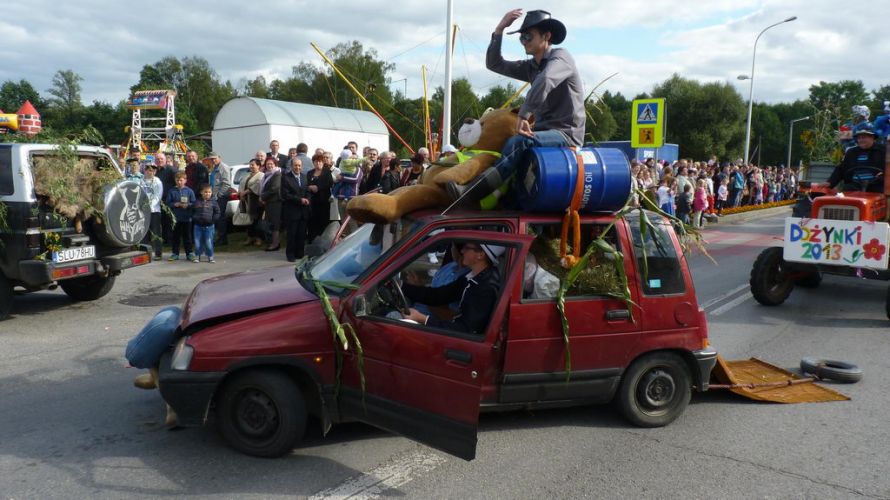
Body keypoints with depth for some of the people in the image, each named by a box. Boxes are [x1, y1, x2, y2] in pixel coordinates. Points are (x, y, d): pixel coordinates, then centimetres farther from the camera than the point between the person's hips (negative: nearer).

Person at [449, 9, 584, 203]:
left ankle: (473, 192, -36)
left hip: (566, 134, -9)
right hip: (545, 131, 9)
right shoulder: (531, 67, 16)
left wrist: (524, 114, -30)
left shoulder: (560, 57, -7)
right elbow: (494, 64, 14)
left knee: (518, 142, -30)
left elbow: (544, 81, -29)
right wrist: (499, 30, 5)